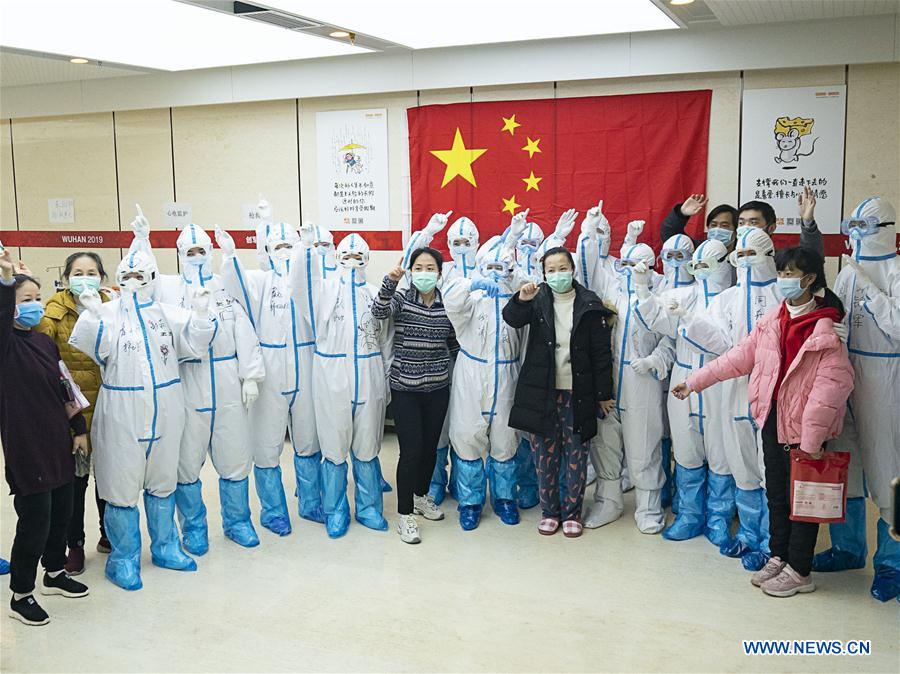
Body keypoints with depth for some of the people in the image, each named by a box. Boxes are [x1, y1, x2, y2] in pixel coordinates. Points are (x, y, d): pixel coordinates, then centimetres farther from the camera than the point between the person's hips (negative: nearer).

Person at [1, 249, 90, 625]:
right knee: (35, 521, 0)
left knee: (61, 513, 18)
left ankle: (55, 574, 38)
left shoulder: (45, 342, 9)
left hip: (58, 443, 7)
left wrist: (79, 428, 15)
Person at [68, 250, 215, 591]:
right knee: (121, 485, 4)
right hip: (121, 414, -3)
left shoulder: (169, 313, 6)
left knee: (162, 482, 17)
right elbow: (98, 347, -17)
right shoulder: (108, 312, -4)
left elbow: (193, 345, 0)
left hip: (165, 411, 4)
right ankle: (124, 557, 20)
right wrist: (93, 314, -31)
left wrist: (200, 313, -14)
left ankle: (165, 546, 33)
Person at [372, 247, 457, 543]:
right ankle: (405, 513, 8)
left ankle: (421, 496, 37)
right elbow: (379, 312, -27)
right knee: (411, 450, -6)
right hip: (405, 388, -3)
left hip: (437, 388, 4)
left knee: (430, 447, 14)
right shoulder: (401, 299, -6)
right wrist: (389, 283, -41)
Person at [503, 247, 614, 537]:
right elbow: (512, 319, -15)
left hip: (578, 392, -1)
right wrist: (521, 300, -35)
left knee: (576, 455, 6)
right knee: (545, 453, 9)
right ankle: (549, 511, 24)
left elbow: (602, 352, 0)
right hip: (543, 392, 1)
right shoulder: (538, 300, 2)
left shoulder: (590, 304, -2)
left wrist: (604, 394, 0)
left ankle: (572, 512, 22)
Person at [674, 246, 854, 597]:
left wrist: (811, 440, -20)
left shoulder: (826, 328, -14)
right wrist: (694, 381, 9)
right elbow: (739, 357, 11)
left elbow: (831, 385, -18)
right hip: (773, 420, 6)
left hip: (803, 427, -6)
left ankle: (798, 571, 20)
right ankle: (778, 557, 33)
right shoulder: (771, 322, 6)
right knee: (775, 493, 17)